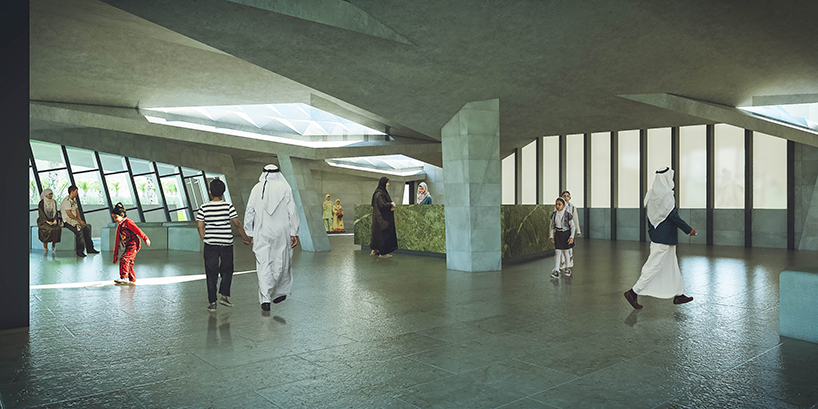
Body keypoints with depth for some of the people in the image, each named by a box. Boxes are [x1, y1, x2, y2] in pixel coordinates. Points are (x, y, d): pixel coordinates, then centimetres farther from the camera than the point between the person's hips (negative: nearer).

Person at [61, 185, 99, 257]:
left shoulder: (74, 200, 15)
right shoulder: (66, 201, -16)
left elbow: (77, 210, 17)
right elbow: (69, 214, -21)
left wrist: (80, 220, 2)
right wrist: (79, 221, -14)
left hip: (74, 220, 9)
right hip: (67, 221, -9)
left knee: (87, 228, -6)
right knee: (79, 230, -29)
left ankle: (90, 248, -3)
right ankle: (79, 251, -26)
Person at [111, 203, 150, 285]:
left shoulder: (128, 222, -6)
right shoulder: (119, 227, 20)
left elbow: (137, 230, -15)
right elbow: (117, 242, 23)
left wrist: (145, 238, -24)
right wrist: (115, 255, 24)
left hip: (134, 244, -9)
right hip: (128, 246, 9)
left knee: (124, 259, -20)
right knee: (128, 263, 7)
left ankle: (124, 277, -23)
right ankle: (132, 280, 16)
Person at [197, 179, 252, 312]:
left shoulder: (203, 208, -1)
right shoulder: (228, 206, -5)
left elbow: (200, 226, -2)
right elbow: (237, 223, -5)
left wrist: (204, 240, 11)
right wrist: (245, 237, 6)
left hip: (210, 245, 1)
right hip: (227, 244, -1)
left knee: (211, 274, 7)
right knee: (227, 271, 18)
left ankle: (212, 303, 9)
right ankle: (224, 296, 9)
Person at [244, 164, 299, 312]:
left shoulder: (257, 188, 1)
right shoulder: (285, 188, -2)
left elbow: (249, 212, 4)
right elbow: (292, 212, -4)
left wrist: (249, 233, 13)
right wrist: (294, 233, 0)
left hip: (262, 233, 0)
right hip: (281, 232, 0)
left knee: (263, 264, 1)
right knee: (281, 262, 14)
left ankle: (265, 298, -8)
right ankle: (280, 292, 26)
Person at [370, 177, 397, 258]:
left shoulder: (383, 192, 15)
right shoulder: (379, 193, -16)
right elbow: (382, 205, -24)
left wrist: (391, 207, 0)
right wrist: (391, 204, -10)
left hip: (385, 217, 10)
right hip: (381, 217, -10)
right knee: (383, 234, -6)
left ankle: (374, 250, 19)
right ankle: (382, 253, -2)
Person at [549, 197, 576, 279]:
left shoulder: (567, 214, -11)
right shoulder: (554, 215, 1)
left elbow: (573, 226, -6)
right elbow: (552, 226, 10)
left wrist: (572, 237, -12)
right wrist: (552, 236, 6)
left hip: (566, 234, -3)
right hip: (558, 234, 3)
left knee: (565, 251, 7)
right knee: (557, 252, -5)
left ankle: (567, 269, 28)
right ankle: (556, 271, -8)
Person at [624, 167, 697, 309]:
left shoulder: (652, 193, 8)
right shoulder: (666, 195, -19)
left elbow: (650, 216, 15)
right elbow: (673, 216, -21)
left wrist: (652, 231, 22)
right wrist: (689, 229, -13)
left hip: (656, 234, 10)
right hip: (665, 237, -10)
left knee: (672, 265, 16)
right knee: (655, 265, -6)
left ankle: (678, 294, 24)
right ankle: (633, 292, -5)